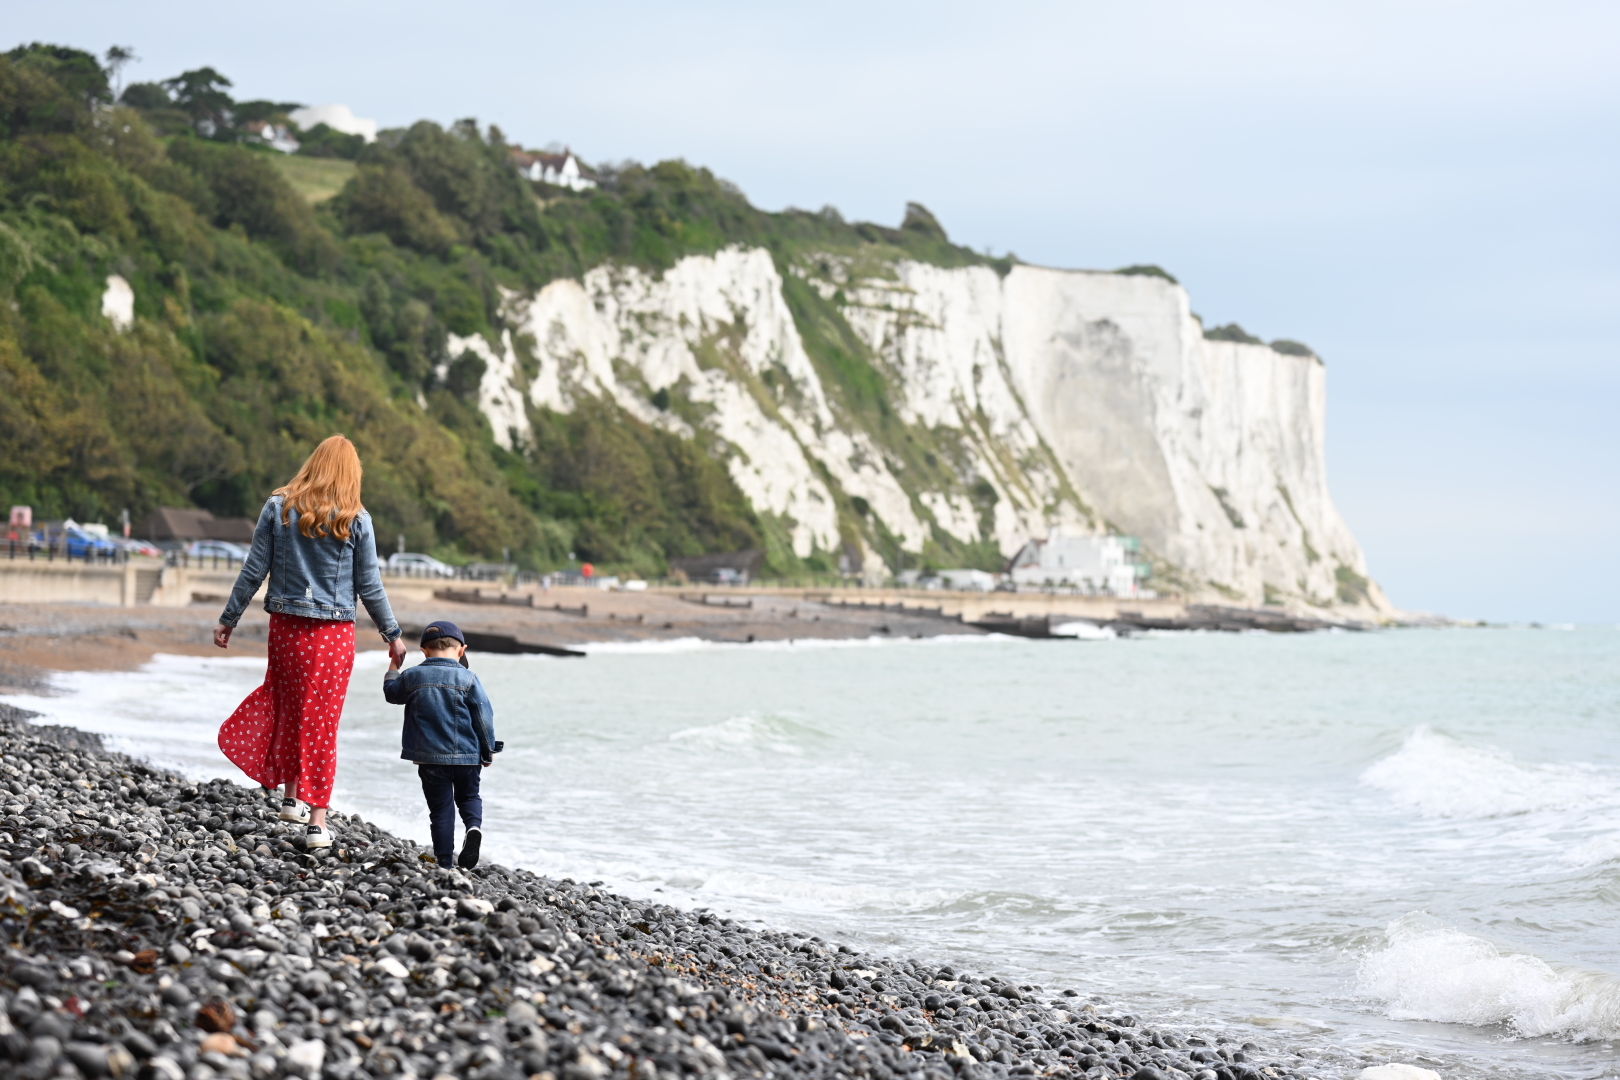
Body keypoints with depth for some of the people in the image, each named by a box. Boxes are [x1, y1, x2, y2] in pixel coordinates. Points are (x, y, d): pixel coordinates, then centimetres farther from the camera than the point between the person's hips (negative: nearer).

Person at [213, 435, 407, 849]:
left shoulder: (279, 508, 0)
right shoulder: (355, 520, -4)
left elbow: (254, 571, 1)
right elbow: (369, 586, 0)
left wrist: (229, 620, 10)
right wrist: (392, 634, 11)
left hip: (286, 626, 2)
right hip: (335, 632, -2)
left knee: (288, 708, 20)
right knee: (323, 723, 3)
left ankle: (291, 796, 27)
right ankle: (316, 820, 2)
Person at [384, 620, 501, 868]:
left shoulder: (412, 677, -2)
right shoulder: (468, 679, -7)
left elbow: (392, 693, 19)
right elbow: (484, 717, -4)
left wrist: (393, 667, 36)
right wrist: (488, 751, 7)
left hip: (429, 757, 1)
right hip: (466, 755, -1)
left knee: (440, 807, 8)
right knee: (469, 796, 19)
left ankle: (445, 859, 7)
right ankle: (474, 825, -11)